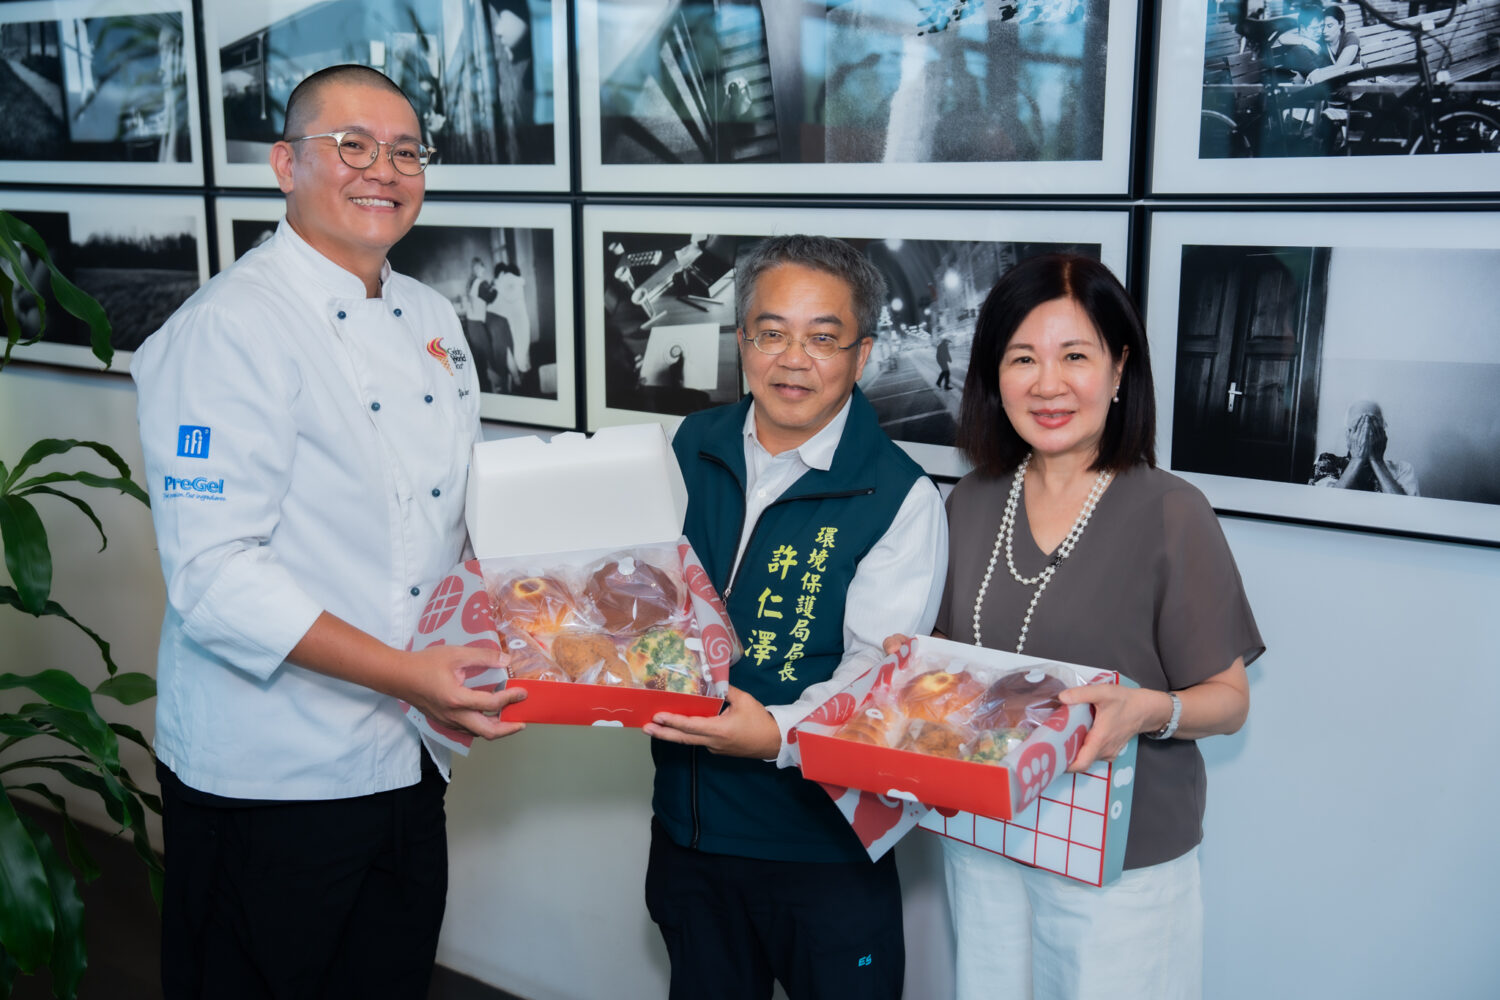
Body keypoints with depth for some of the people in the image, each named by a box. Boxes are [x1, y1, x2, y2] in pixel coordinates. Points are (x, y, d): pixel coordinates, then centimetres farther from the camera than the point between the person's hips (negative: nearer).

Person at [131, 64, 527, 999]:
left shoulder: (431, 318, 8)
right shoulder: (229, 328, -17)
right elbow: (213, 574, -23)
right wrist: (401, 672, -27)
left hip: (409, 754, 7)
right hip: (270, 773, -7)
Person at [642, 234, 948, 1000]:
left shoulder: (900, 497, -12)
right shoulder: (691, 448, 4)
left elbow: (878, 670, -18)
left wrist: (780, 731, -34)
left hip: (823, 843, -4)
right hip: (686, 822, 5)